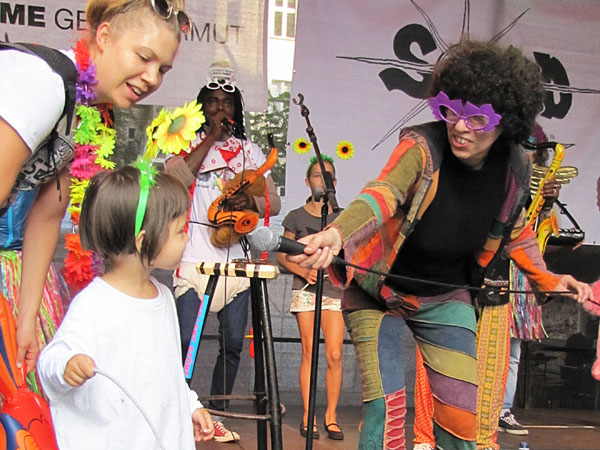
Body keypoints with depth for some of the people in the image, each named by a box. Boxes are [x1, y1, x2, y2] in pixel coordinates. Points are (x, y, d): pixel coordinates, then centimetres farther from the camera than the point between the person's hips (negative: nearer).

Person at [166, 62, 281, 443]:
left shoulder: (250, 151, 15)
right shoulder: (190, 144, 7)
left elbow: (273, 202, 10)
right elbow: (174, 179, -14)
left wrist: (250, 201, -12)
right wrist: (210, 140, -11)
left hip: (235, 260, 3)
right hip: (194, 260, -3)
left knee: (233, 345, 5)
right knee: (185, 342, -9)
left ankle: (216, 415, 18)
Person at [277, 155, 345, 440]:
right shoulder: (296, 217, 9)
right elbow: (282, 256, 8)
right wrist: (304, 272, -9)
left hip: (334, 289, 1)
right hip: (305, 290, -1)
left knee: (334, 355, -7)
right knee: (309, 352, -3)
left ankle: (331, 416, 5)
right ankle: (308, 417, 4)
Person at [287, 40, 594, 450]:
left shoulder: (515, 170, -10)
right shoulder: (422, 147, -24)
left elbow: (514, 231, 11)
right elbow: (381, 194, -43)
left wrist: (547, 278, 4)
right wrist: (336, 235, -62)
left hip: (445, 299, 4)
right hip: (378, 292, -4)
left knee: (461, 417, 1)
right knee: (386, 408, -16)